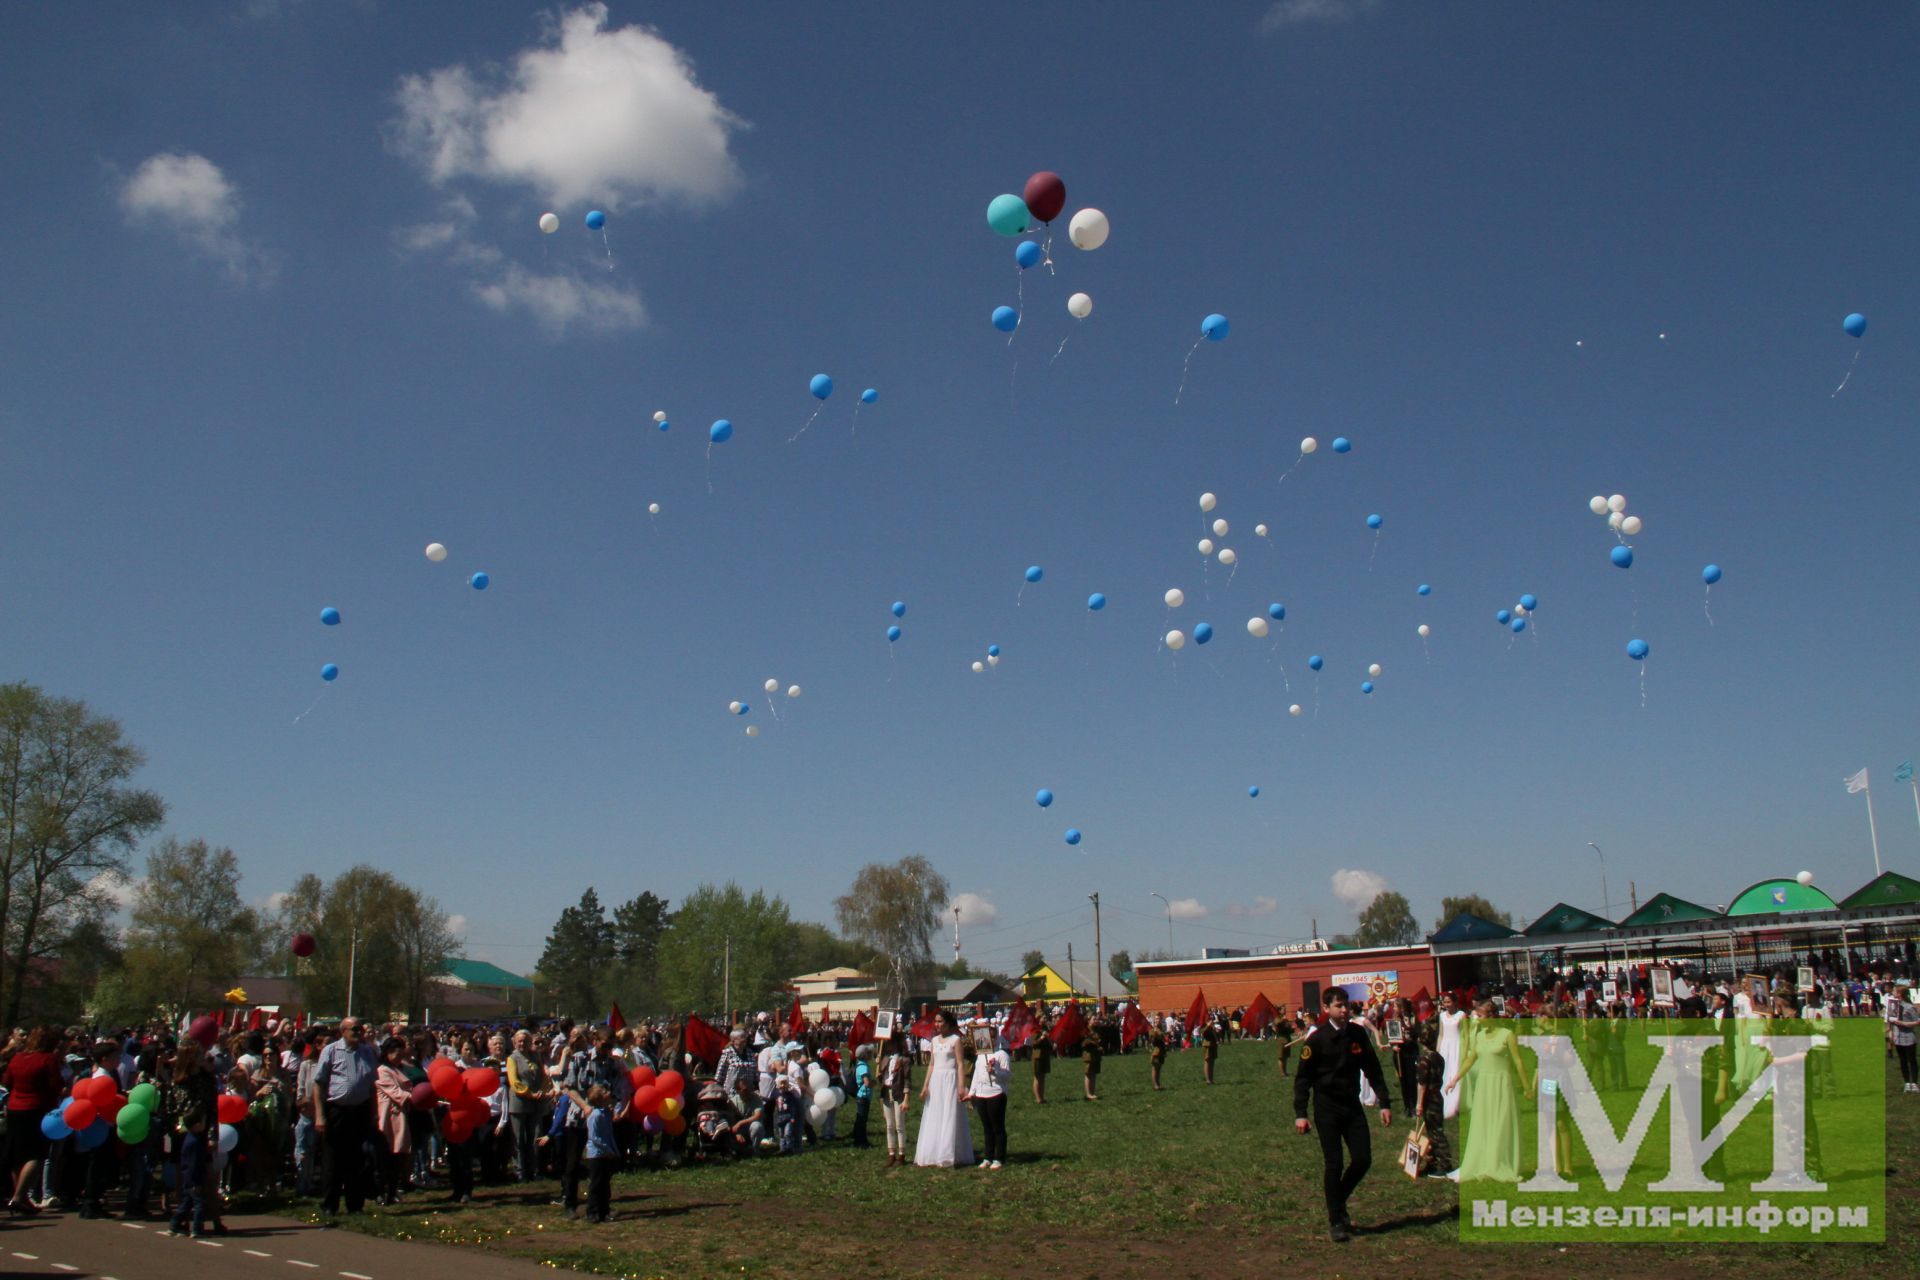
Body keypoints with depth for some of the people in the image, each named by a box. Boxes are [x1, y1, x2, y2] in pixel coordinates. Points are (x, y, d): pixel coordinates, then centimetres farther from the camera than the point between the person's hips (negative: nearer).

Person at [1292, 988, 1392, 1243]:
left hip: (1352, 1105, 4)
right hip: (1327, 1107, -4)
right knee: (1334, 1164, -3)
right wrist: (1300, 1114, -14)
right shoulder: (1317, 1039, -10)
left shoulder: (1358, 1035, 2)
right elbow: (1303, 1078, -7)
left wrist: (1384, 1103, 6)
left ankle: (1339, 1201, 27)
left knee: (1362, 1160, 1)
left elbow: (1373, 1070, 11)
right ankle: (1336, 1222, 9)